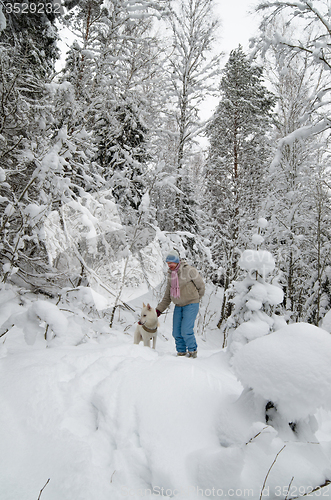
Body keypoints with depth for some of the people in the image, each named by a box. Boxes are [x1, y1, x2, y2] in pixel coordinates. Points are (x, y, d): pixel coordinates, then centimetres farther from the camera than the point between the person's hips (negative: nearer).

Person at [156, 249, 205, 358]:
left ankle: (193, 351, 11)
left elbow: (201, 286, 0)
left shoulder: (189, 270, -12)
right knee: (176, 332, 2)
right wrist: (159, 309, 1)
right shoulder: (170, 275, 8)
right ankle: (181, 352, 22)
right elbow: (167, 297, 11)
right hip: (178, 306, 6)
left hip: (191, 305, -6)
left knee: (186, 331, -13)